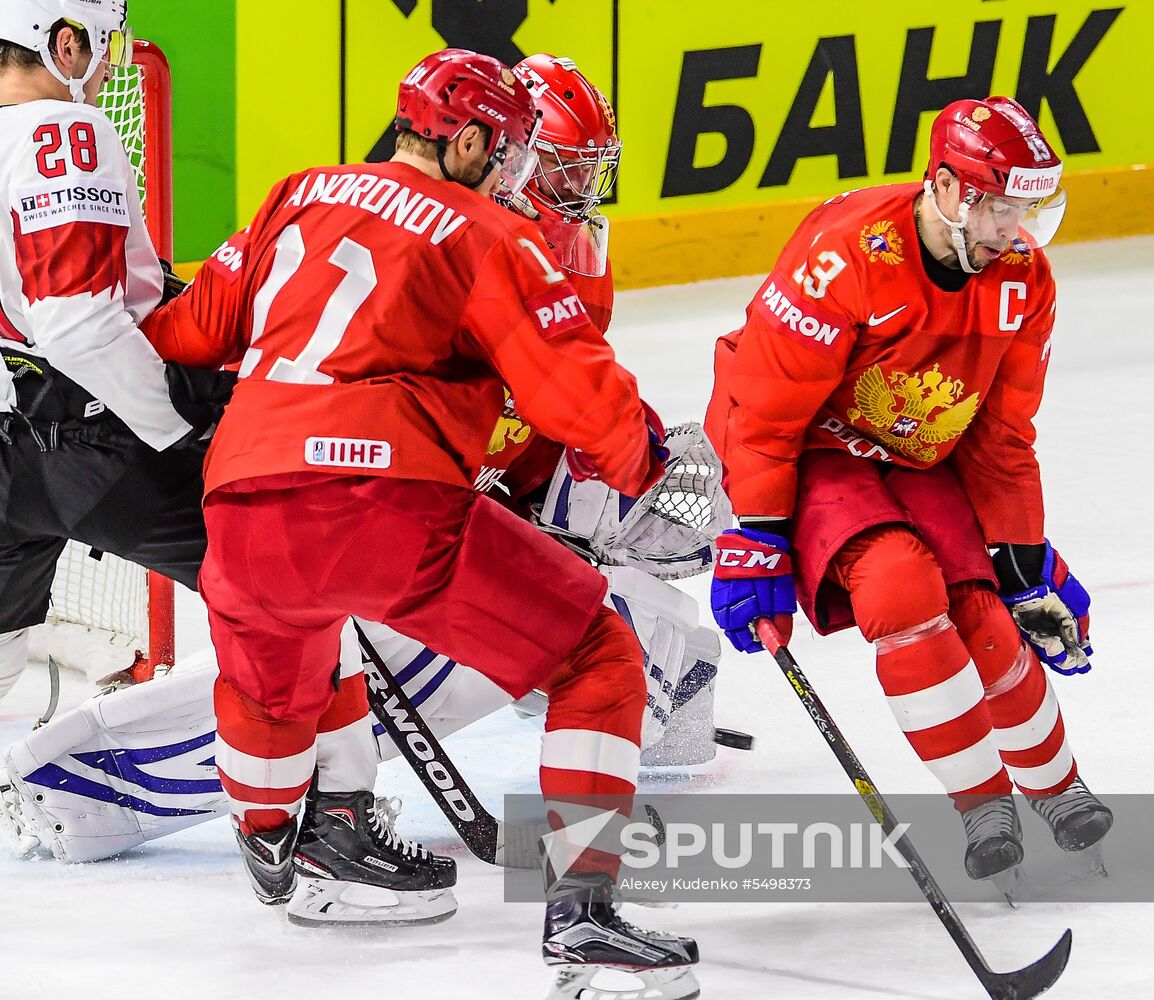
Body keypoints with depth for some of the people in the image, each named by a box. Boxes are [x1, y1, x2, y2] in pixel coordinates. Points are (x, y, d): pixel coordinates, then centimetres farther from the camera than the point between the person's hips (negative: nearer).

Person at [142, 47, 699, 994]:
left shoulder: (300, 198, 22)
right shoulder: (489, 236, 7)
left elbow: (191, 331, 27)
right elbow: (583, 398, 1)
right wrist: (638, 456, 21)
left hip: (242, 514, 6)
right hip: (390, 501, -6)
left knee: (269, 671, 38)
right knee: (599, 658, 6)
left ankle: (269, 843, 59)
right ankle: (583, 908, -6)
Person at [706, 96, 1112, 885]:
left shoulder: (1023, 279, -8)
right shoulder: (847, 255, -29)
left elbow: (1003, 439, 3)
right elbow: (763, 411, -22)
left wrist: (1025, 562, 4)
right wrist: (754, 546, -20)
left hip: (919, 462, 5)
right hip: (811, 455, -5)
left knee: (989, 625, -9)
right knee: (903, 586, -29)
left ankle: (1055, 784, 20)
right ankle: (982, 803, -16)